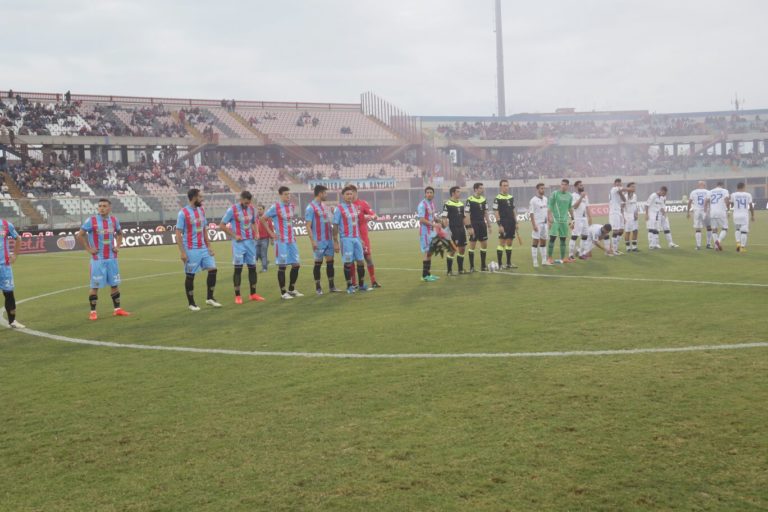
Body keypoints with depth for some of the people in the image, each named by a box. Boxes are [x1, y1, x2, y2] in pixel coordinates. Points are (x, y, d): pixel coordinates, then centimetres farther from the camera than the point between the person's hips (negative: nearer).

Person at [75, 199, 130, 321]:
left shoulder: (114, 220, 4)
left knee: (115, 284, 9)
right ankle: (93, 312, 7)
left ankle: (117, 309, 18)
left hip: (112, 258, 4)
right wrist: (89, 249, -8)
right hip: (97, 259, -4)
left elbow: (119, 234, 21)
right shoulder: (91, 220, -10)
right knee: (95, 286, -1)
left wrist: (117, 246, 7)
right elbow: (80, 235, -5)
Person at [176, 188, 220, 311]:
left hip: (203, 248, 7)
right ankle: (191, 303, 12)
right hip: (191, 250, -7)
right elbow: (178, 234, -13)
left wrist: (209, 246, 11)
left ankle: (209, 298, 15)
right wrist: (182, 252, -17)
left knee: (213, 269, 3)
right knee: (190, 276, 2)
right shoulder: (183, 213, -12)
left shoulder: (201, 211, 9)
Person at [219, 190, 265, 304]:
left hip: (250, 242, 5)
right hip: (239, 243, -5)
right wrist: (234, 236, -12)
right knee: (238, 268, -3)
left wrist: (255, 233, 3)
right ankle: (237, 296, 3)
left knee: (252, 267, 7)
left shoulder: (252, 209, 6)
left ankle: (253, 294, 16)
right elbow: (222, 226, -6)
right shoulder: (232, 210, -10)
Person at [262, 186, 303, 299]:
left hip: (292, 240, 6)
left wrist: (291, 233, 14)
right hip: (281, 241, -6)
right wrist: (271, 233, -7)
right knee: (282, 266, -2)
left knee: (296, 264, 7)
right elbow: (263, 219, -4)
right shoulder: (275, 207, -10)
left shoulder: (292, 206, 8)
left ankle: (291, 289, 21)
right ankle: (283, 292, 5)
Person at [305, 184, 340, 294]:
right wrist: (313, 241, -18)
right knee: (318, 262, 0)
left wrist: (333, 236, 15)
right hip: (319, 241, -7)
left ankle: (331, 286, 15)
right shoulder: (311, 207, -10)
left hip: (328, 239, 7)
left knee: (330, 261, 8)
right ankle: (318, 287, 8)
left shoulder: (324, 206, 14)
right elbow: (308, 226, -13)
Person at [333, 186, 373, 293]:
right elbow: (335, 226, -6)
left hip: (356, 238, 6)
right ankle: (349, 286, 9)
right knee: (348, 263, -1)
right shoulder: (339, 209, -6)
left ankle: (361, 285, 16)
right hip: (346, 239, -5)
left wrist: (360, 238, 16)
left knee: (361, 261, 5)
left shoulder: (355, 207, 12)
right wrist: (335, 242, -10)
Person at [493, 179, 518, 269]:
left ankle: (508, 263, 18)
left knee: (509, 243, 11)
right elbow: (496, 212, -11)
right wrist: (499, 225, -16)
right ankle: (499, 264, -1)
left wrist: (516, 222, 13)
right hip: (503, 224, -7)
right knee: (502, 243, -5)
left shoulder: (511, 197, 13)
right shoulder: (497, 198, -8)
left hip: (511, 223, 7)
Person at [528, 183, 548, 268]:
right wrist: (534, 225, -18)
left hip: (545, 223, 7)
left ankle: (544, 260, 15)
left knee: (543, 241, 10)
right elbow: (531, 213, -12)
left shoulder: (545, 199, 12)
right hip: (537, 224, -7)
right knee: (535, 242, -4)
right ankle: (535, 262, -2)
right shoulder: (533, 200, -9)